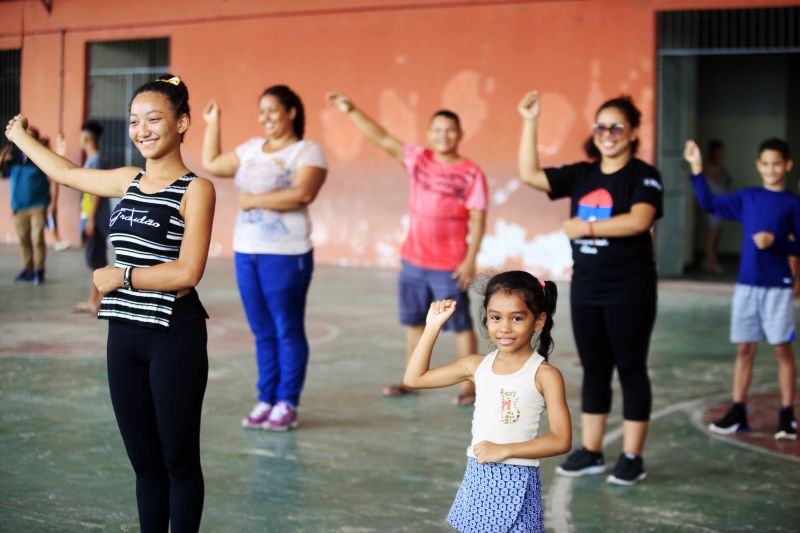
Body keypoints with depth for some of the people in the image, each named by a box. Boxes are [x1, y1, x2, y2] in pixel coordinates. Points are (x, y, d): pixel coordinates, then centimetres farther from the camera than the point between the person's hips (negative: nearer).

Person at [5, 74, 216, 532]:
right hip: (124, 334, 6)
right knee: (144, 460, 12)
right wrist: (19, 136, 39)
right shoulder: (129, 181, 10)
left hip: (174, 337, -6)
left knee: (178, 458, 3)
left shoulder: (196, 189, -7)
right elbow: (66, 171, 27)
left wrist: (120, 276, -9)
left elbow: (187, 273, -16)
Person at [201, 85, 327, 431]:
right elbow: (211, 164, 26)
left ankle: (287, 404, 6)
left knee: (287, 331, 1)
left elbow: (302, 194, -21)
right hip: (246, 252, 6)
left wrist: (254, 200, -16)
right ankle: (265, 400, 16)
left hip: (286, 255, -6)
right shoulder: (251, 149, 15)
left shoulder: (307, 150, -5)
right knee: (262, 332, 10)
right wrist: (212, 124, 25)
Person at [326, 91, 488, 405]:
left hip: (449, 266, -5)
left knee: (461, 325, 2)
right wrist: (352, 111, -10)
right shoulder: (418, 159, 3)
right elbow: (382, 139, -2)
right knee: (414, 321, 14)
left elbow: (477, 221, -10)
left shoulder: (471, 174, -9)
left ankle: (469, 385, 10)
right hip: (413, 261, 5)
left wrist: (470, 260, -17)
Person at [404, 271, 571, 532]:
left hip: (516, 482, -5)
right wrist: (432, 327, 2)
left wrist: (505, 450, -19)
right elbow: (414, 378, 8)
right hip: (478, 478, 5)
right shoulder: (477, 366, 3)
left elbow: (561, 440, -14)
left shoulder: (544, 374, -10)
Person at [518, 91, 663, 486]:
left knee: (630, 369, 2)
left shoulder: (643, 176, -7)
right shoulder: (582, 175, 8)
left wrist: (587, 227, -21)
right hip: (586, 288, 6)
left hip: (630, 290, -5)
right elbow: (529, 175, 2)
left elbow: (639, 220, -24)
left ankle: (632, 458, 10)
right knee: (594, 369, 12)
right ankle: (590, 452, 20)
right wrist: (530, 123, -4)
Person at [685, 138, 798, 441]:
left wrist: (775, 241, -18)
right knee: (744, 348, 7)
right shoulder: (747, 198, 8)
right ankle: (737, 413, 12)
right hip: (746, 285, 3)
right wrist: (696, 168, 1)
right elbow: (709, 203, 8)